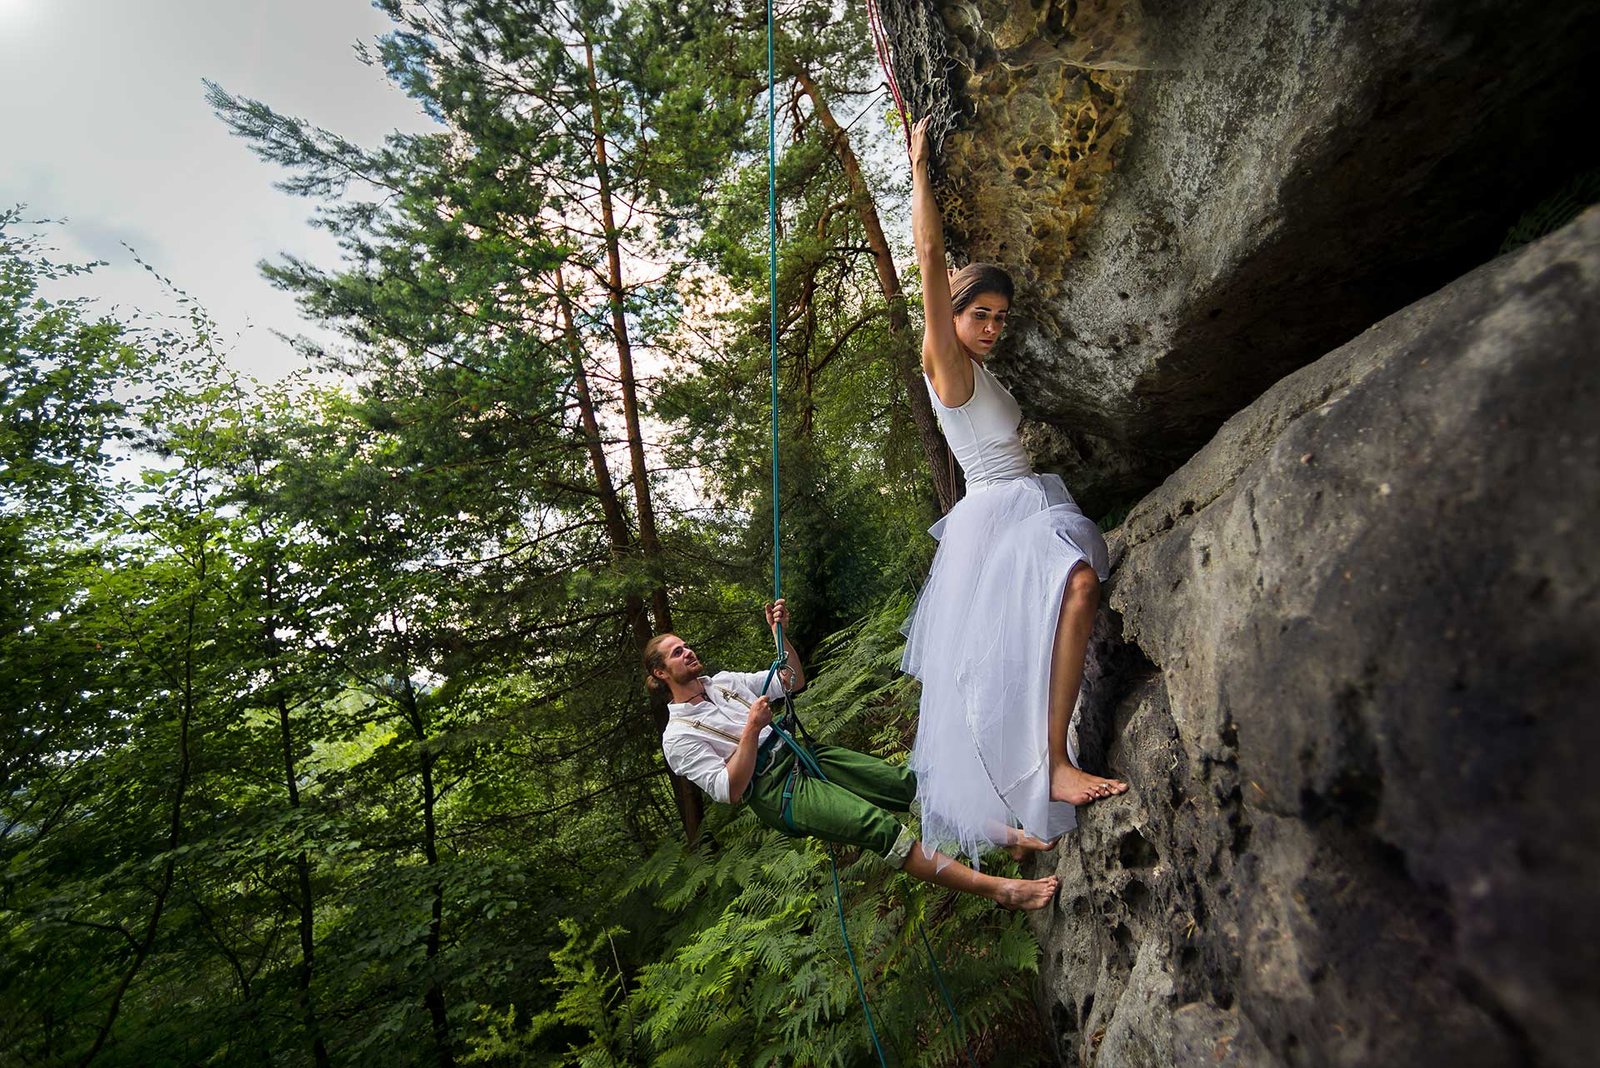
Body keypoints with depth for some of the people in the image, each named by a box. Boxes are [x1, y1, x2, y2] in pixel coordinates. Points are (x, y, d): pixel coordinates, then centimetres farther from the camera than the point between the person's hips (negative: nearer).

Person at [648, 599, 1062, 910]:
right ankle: (997, 888, -23)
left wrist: (779, 632, -1)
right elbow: (729, 790, -14)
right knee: (878, 825, -23)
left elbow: (795, 680, 14)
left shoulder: (722, 681, 12)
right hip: (776, 791, -7)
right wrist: (752, 729, -21)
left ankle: (1008, 836, -2)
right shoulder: (678, 737, -6)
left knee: (906, 783, -7)